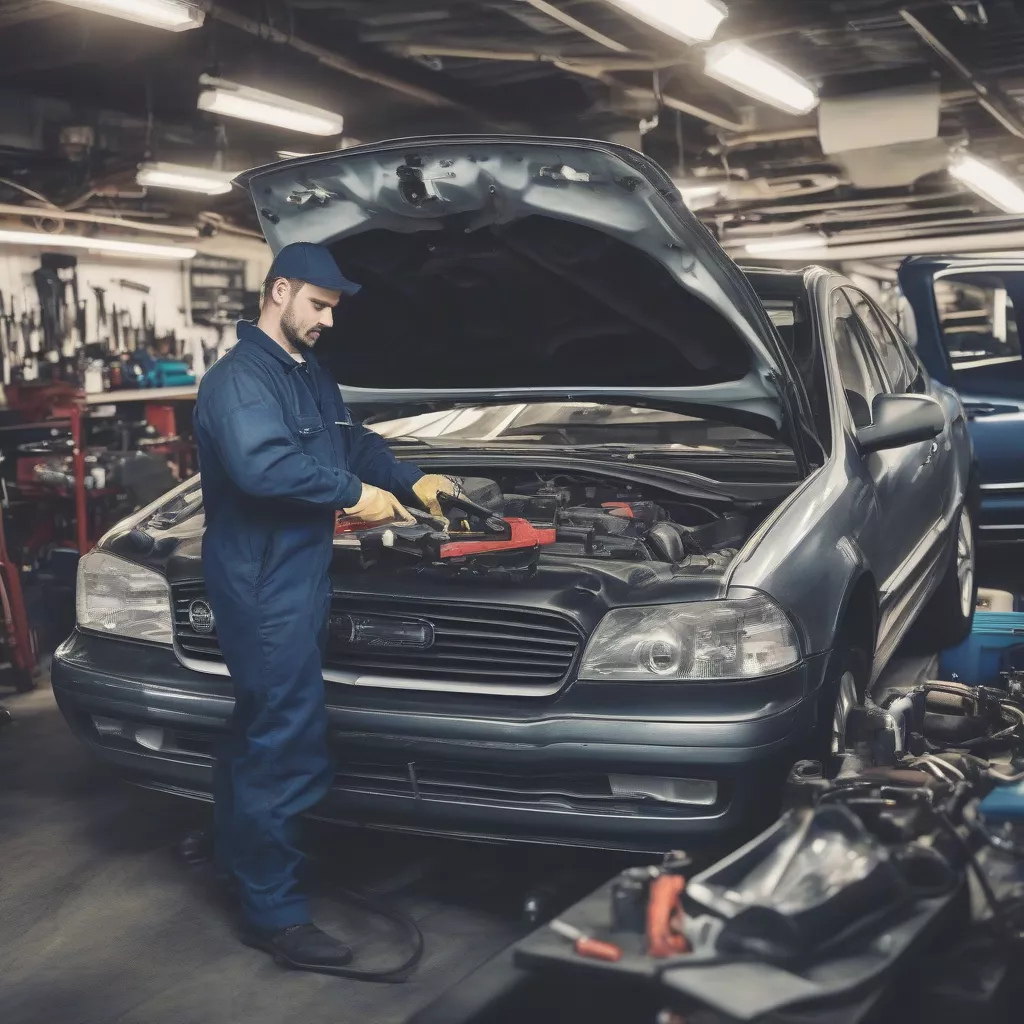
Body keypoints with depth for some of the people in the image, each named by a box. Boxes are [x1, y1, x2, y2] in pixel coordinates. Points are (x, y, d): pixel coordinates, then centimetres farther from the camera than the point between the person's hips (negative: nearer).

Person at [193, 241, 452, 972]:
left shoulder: (312, 377, 16)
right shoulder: (239, 378, -16)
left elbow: (352, 443, 27)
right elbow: (262, 464, -32)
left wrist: (411, 480, 12)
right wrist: (354, 495, -25)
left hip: (299, 575, 10)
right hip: (265, 582, -10)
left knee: (260, 724, 22)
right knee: (286, 739, -7)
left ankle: (238, 851, 39)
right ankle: (273, 911, 3)